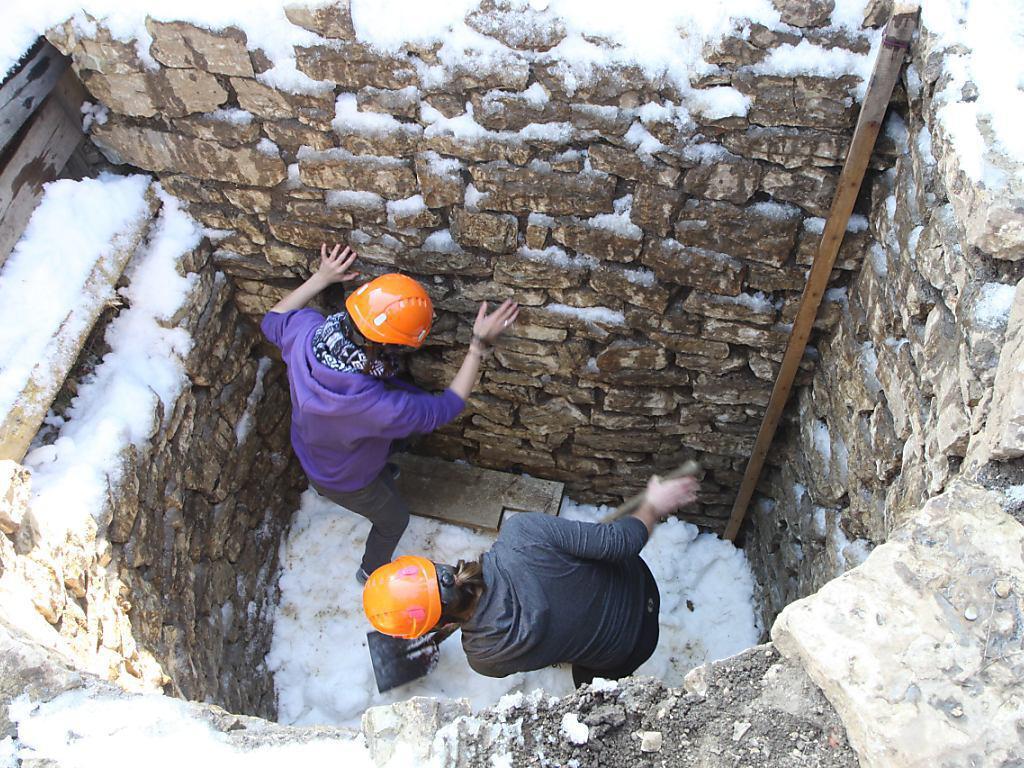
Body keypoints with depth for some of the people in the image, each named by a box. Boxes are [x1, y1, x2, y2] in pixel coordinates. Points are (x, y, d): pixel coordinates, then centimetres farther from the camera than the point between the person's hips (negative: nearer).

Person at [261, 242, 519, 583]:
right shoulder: (379, 409, -49)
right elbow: (446, 406, -30)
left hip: (309, 451, 6)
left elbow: (273, 320, -9)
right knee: (394, 519, 28)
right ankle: (372, 571, 59)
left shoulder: (306, 332, -35)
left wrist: (320, 279, -9)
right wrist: (479, 344, -28)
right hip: (346, 482, -5)